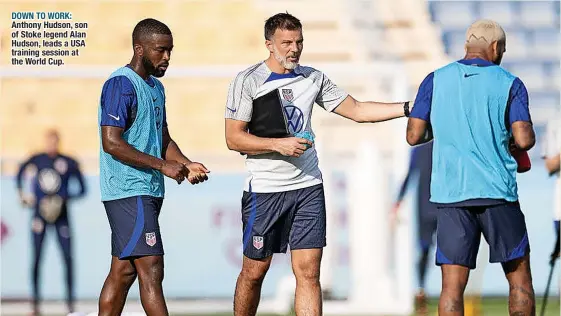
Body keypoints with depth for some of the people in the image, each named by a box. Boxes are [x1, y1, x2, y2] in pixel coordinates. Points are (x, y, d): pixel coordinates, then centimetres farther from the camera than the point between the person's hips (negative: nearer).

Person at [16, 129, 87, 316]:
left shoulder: (69, 163, -2)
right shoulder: (36, 160, 2)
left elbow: (82, 190, 2)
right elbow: (20, 174, 20)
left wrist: (65, 199, -12)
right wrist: (21, 194, 7)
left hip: (61, 215, -1)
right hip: (39, 214, 1)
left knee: (68, 257, -5)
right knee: (36, 257, -2)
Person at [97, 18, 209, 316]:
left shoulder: (155, 87, 17)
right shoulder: (121, 84, -13)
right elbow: (111, 143, -20)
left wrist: (186, 165, 4)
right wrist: (163, 166, -18)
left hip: (148, 191, 10)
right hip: (128, 191, -10)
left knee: (123, 270, 10)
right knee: (151, 268, -12)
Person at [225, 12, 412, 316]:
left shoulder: (313, 78, 9)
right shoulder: (248, 81, -5)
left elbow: (356, 110, 11)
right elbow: (233, 138, -8)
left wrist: (408, 107, 2)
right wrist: (279, 145, -19)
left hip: (308, 188, 3)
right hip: (265, 189, -3)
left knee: (308, 273, -4)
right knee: (254, 271, 5)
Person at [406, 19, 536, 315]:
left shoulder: (435, 81, 6)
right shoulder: (510, 84, 1)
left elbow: (414, 136, 3)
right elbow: (524, 139, -8)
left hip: (450, 193, 2)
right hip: (498, 191, -1)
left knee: (452, 285, -1)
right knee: (519, 278, 10)